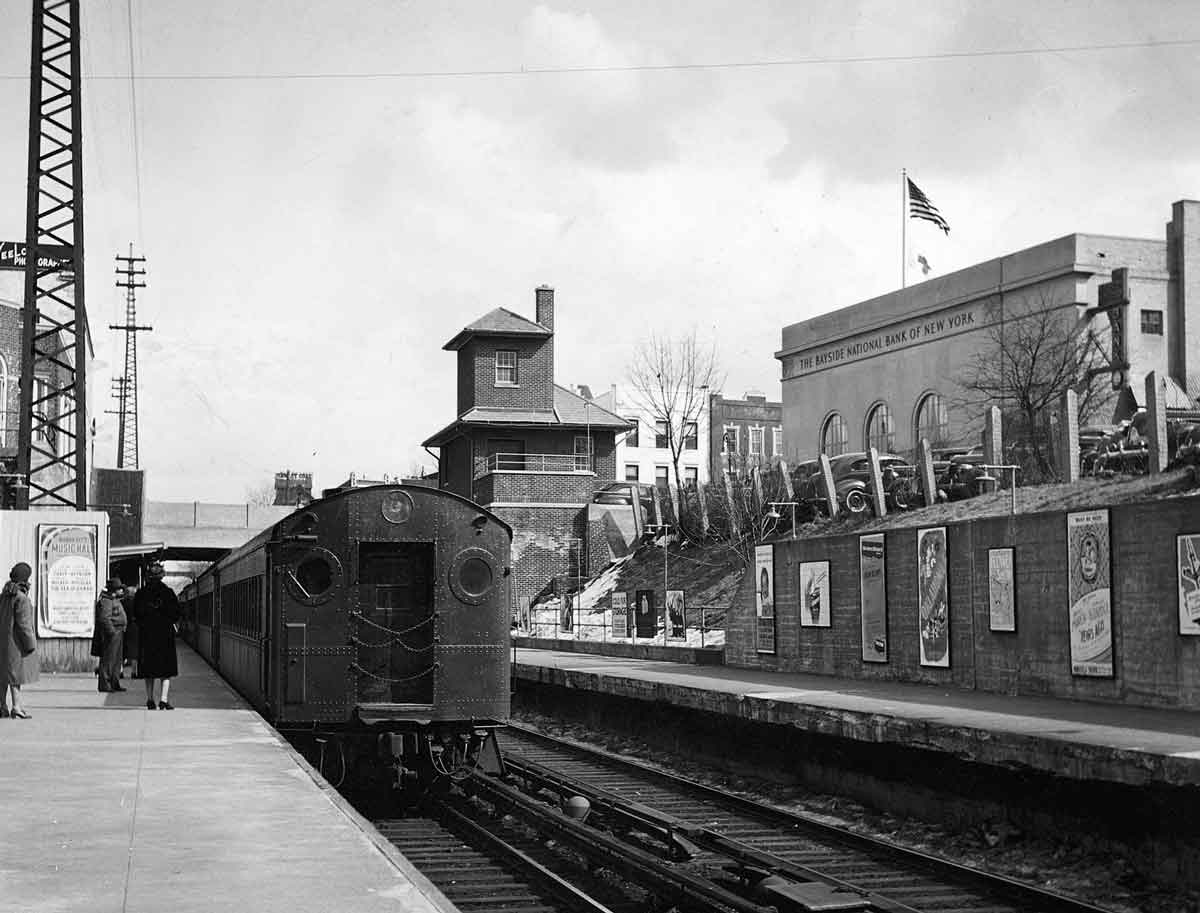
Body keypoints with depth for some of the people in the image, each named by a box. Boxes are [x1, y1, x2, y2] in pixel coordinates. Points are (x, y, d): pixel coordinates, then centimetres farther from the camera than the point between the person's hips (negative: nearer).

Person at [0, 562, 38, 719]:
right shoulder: (21, 598, -17)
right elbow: (23, 623, -19)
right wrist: (30, 644, -14)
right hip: (16, 642, -8)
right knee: (15, 676, -4)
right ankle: (17, 708, -4)